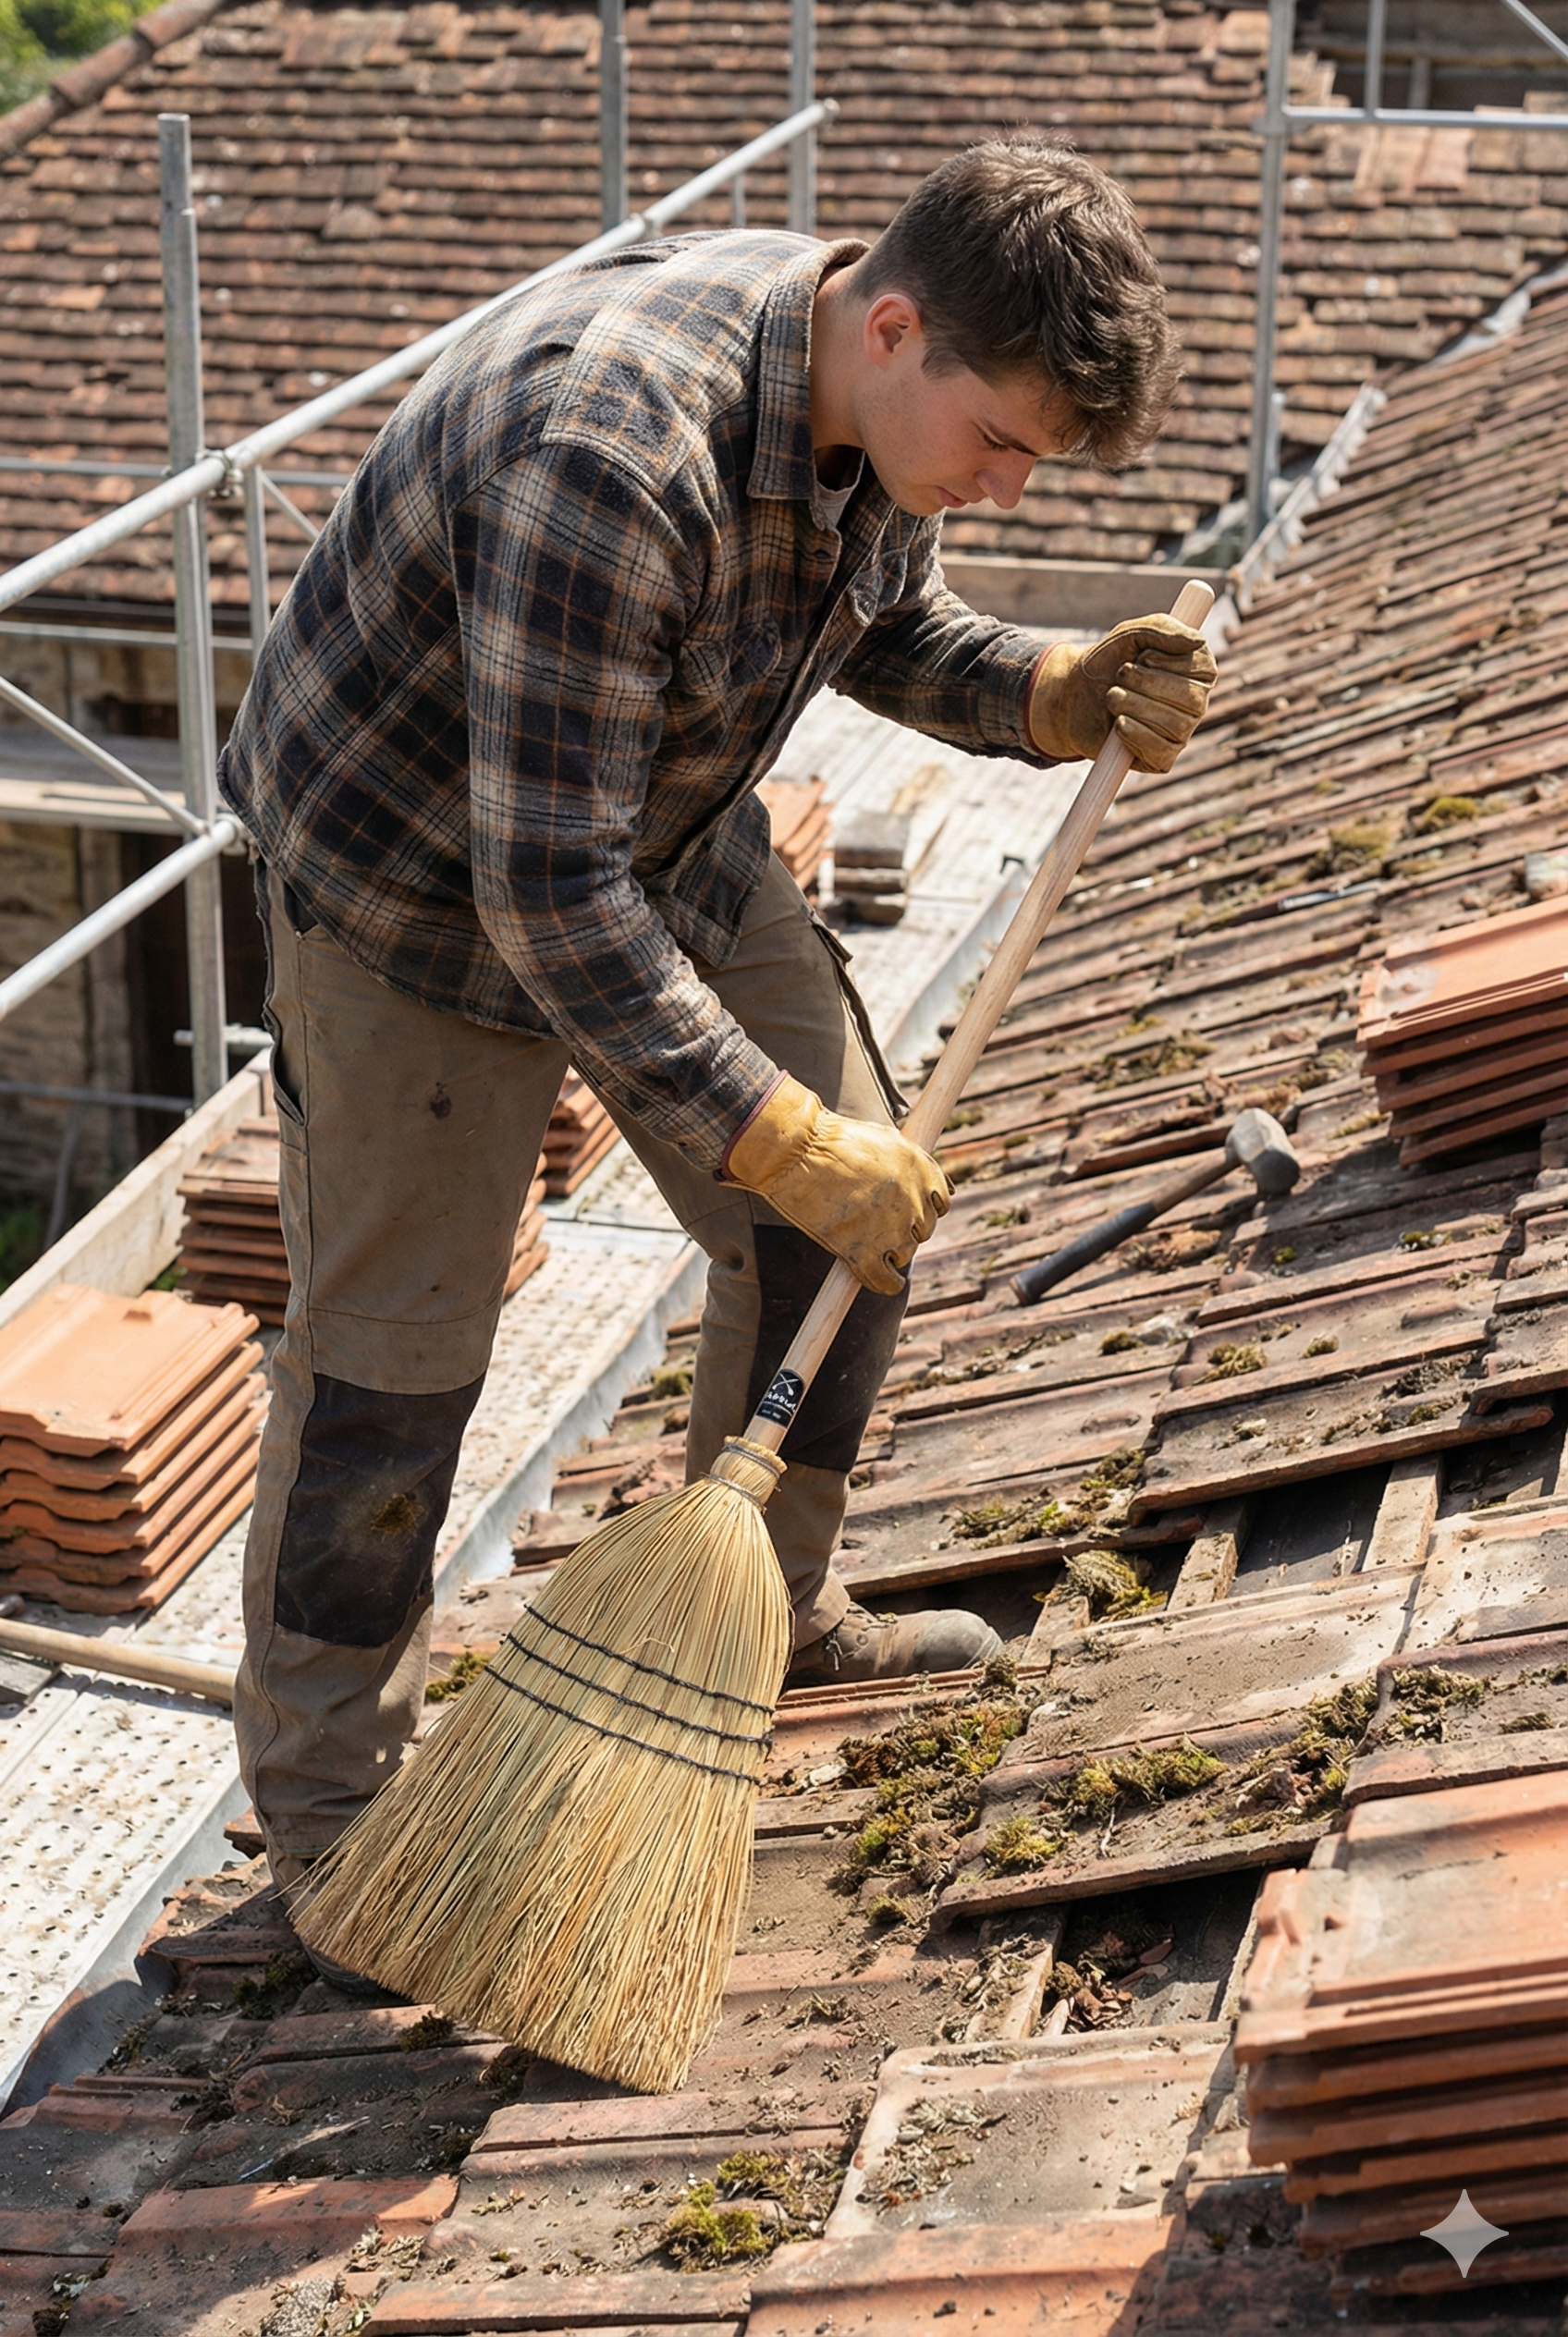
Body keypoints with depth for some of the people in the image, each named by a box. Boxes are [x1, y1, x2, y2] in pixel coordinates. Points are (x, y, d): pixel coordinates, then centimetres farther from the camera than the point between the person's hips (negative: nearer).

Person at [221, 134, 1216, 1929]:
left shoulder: (887, 396, -12)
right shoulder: (608, 456, -39)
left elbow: (891, 636, 8)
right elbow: (543, 886, -37)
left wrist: (1065, 698, -12)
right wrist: (783, 1137, -34)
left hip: (673, 839, 8)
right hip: (420, 872, -8)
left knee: (854, 1222, 10)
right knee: (393, 1343, -2)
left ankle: (766, 1610, 32)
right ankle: (325, 1794, 17)